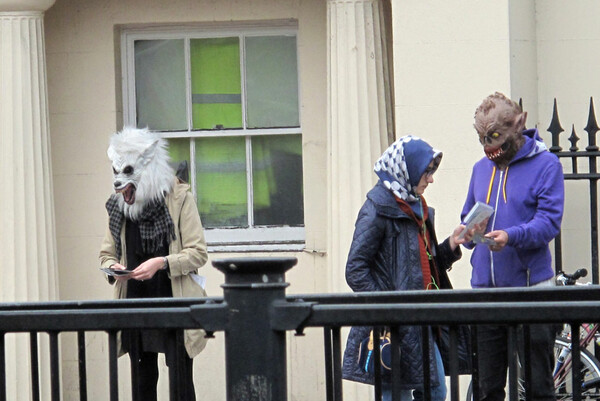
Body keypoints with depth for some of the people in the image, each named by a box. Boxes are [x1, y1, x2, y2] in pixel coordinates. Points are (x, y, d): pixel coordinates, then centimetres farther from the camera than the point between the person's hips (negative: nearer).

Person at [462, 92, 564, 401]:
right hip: (484, 288, 5)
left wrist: (511, 236, -29)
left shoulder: (545, 164, -2)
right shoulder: (481, 168, 17)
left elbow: (549, 221, -12)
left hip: (530, 286, -5)